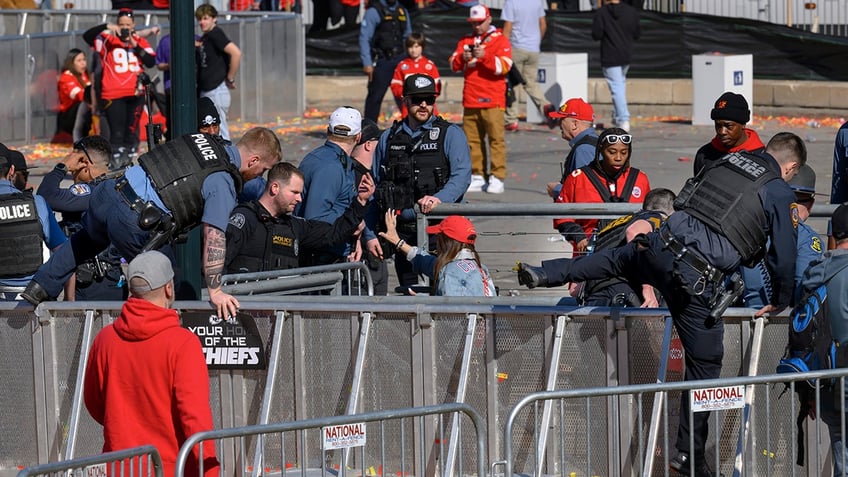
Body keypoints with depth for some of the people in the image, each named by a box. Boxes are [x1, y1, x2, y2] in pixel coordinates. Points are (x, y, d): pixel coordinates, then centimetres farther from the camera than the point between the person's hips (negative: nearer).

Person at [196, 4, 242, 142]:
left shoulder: (215, 34, -11)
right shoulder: (203, 39, 15)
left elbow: (236, 53, -23)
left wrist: (230, 79, -15)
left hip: (217, 91, -10)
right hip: (204, 92, 10)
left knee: (220, 133, -9)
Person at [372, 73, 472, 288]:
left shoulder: (450, 134, 5)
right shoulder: (389, 138, 15)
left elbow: (462, 175, -10)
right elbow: (373, 187, 16)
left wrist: (439, 198, -29)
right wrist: (370, 234, 10)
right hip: (402, 230, 4)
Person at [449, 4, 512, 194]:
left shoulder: (500, 40, 2)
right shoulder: (466, 41, 17)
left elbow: (504, 66, -10)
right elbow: (454, 65, 10)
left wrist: (485, 56, -22)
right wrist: (462, 58, -11)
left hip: (492, 101, -5)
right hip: (470, 100, 5)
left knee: (496, 139, -9)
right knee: (472, 139, 5)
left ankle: (497, 177, -10)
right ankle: (477, 177, 11)